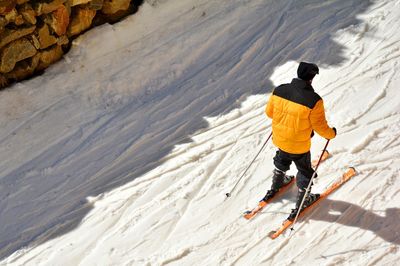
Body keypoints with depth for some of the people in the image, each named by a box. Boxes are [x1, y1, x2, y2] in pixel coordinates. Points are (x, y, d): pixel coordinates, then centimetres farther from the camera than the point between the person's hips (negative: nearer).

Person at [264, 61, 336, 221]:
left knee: (281, 162, 35)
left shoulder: (279, 90, -15)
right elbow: (320, 126, -20)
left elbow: (269, 112, 0)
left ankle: (276, 186, 59)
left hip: (279, 140, 5)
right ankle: (302, 201, 39)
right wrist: (331, 134, 2)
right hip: (299, 146, -5)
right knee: (304, 172, 22)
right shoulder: (314, 100, -29)